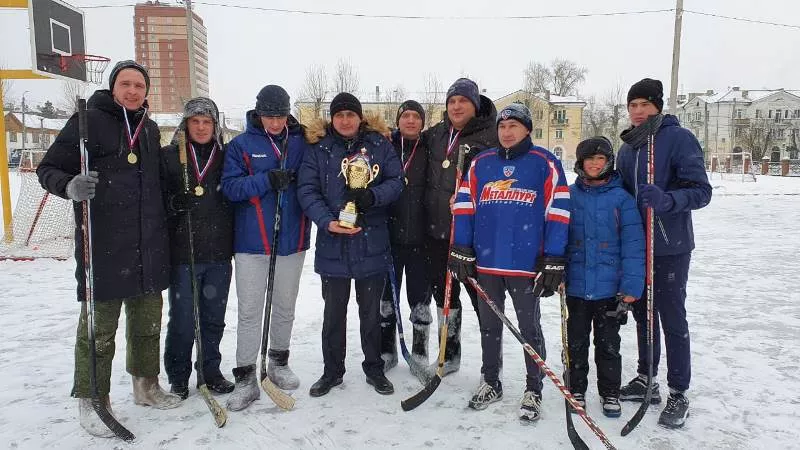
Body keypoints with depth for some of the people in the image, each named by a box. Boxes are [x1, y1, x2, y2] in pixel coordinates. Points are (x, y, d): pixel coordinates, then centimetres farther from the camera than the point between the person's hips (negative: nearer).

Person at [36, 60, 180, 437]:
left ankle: (146, 385, 32)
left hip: (149, 246, 6)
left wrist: (165, 226, 15)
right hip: (103, 246, -6)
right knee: (99, 327, 2)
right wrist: (70, 186, -25)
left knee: (148, 319, 15)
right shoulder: (89, 120, -5)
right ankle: (92, 400, 18)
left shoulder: (150, 128, 14)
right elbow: (48, 168, -4)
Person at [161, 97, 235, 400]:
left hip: (219, 252, 3)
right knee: (182, 318, 4)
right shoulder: (169, 155, 1)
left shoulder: (226, 156, 8)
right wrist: (172, 204, -20)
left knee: (214, 317, 12)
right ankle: (178, 377, 21)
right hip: (182, 252, -2)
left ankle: (210, 370, 28)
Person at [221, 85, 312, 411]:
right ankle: (246, 379, 9)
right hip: (252, 241, -2)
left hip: (292, 239, 3)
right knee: (250, 311, 0)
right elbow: (230, 187, -8)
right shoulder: (241, 145, 0)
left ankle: (279, 363, 33)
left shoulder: (300, 143, 6)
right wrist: (267, 180, -21)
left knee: (285, 307, 15)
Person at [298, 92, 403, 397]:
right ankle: (332, 371, 29)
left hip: (372, 242, 0)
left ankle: (374, 369, 31)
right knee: (333, 311, 12)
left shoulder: (379, 145, 2)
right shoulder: (318, 149, 1)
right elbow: (307, 191, -7)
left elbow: (396, 180, -2)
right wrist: (327, 222, -22)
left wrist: (372, 196, -22)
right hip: (333, 244, 0)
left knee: (371, 311, 14)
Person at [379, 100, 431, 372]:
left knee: (420, 297, 8)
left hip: (420, 237, -1)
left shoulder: (430, 151, 3)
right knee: (386, 294, 11)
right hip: (389, 235, 1)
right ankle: (387, 350, 26)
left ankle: (420, 352, 24)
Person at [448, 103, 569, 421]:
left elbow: (558, 212, -6)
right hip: (486, 261, 4)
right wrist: (462, 249, 1)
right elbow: (464, 205, 7)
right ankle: (490, 383, 33)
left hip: (527, 264, -3)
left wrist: (554, 260, -10)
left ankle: (533, 390, 25)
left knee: (529, 328, 9)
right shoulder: (480, 163, 7)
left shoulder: (545, 163, -3)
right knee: (489, 325, 16)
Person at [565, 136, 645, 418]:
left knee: (608, 344, 12)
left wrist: (631, 286, -11)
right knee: (576, 342, 14)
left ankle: (610, 393, 30)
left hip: (609, 288, -1)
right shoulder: (569, 196, 0)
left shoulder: (621, 198, -5)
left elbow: (633, 244, -7)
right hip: (576, 286, 2)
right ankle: (576, 390, 31)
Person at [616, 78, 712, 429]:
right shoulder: (627, 149, 11)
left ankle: (678, 394, 15)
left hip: (670, 245, -6)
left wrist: (665, 200, -33)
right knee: (643, 314, 15)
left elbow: (701, 191, -15)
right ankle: (646, 380, 30)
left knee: (672, 318, 1)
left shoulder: (679, 138, -10)